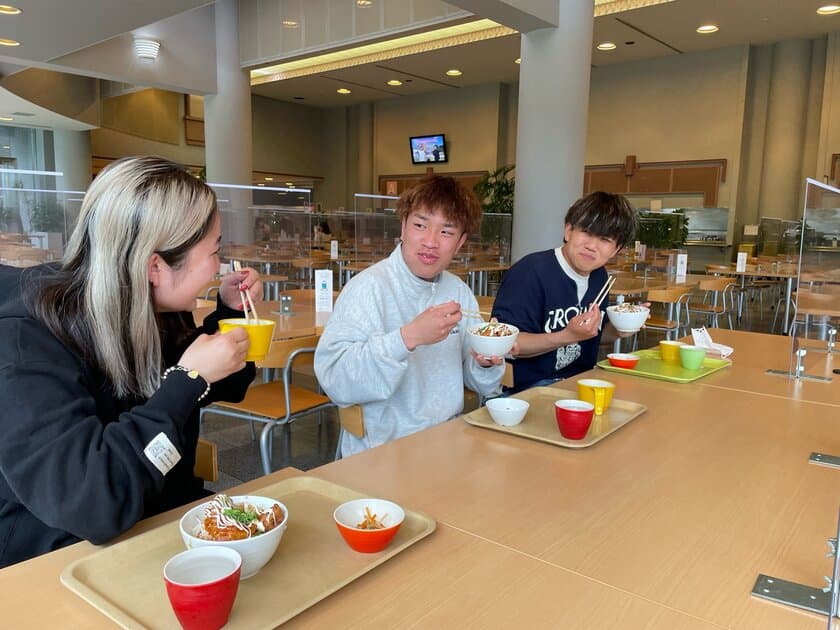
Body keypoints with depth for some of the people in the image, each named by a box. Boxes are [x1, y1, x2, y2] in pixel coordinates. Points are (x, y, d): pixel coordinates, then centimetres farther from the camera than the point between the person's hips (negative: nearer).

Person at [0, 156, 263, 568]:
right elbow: (87, 503, -34)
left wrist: (229, 311, 1)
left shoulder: (159, 312, -3)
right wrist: (188, 379, -30)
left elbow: (209, 391, 16)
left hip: (169, 526, 7)